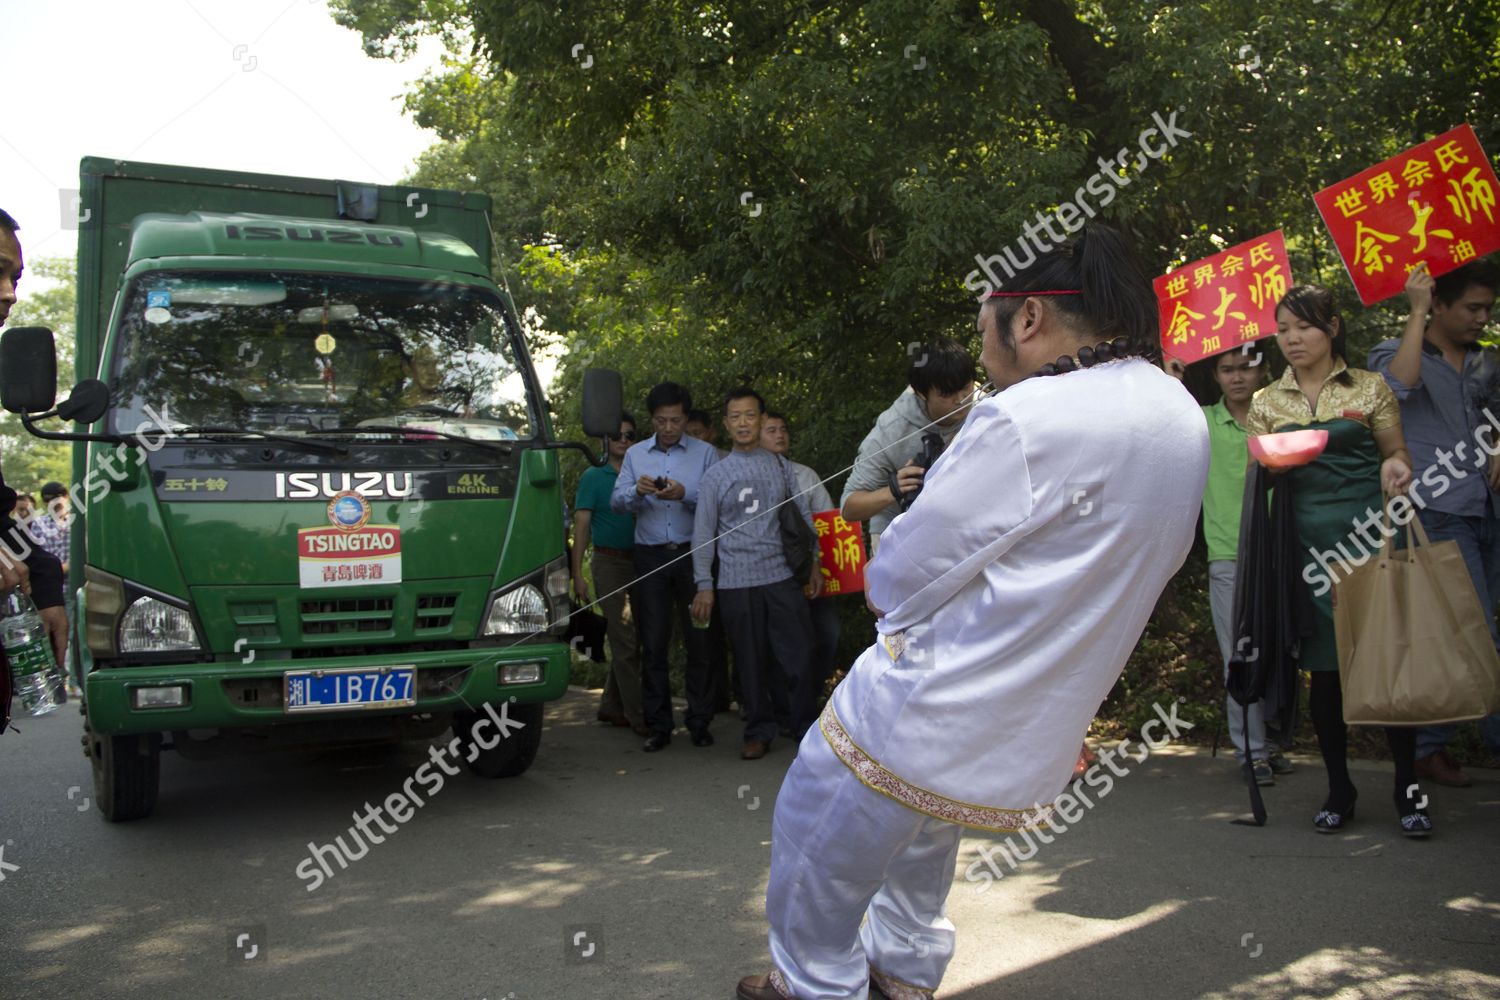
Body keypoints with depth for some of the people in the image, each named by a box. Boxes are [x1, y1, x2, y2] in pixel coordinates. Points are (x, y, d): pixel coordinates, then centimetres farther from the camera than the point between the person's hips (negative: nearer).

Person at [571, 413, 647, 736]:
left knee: (627, 640, 9)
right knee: (625, 643, -5)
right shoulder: (593, 476, 0)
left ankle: (610, 707, 22)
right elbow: (581, 527, -3)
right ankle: (637, 716, -1)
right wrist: (577, 575, -9)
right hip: (610, 562, -4)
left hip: (639, 562, 5)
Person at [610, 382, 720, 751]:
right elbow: (616, 502, 4)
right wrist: (637, 491, -17)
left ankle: (699, 723, 8)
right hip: (650, 557, 2)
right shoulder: (635, 454, 14)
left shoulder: (705, 453, 7)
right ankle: (658, 726, 10)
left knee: (699, 640, -1)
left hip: (693, 554, -2)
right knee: (653, 643, 3)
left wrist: (685, 494, -21)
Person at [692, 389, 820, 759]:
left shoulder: (781, 467, 11)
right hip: (737, 583, -1)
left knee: (799, 655, -2)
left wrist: (813, 564, 10)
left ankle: (806, 727, 12)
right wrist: (704, 586, 1)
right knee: (751, 662, 4)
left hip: (782, 576, 1)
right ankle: (759, 731, 16)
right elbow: (703, 533, 6)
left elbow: (803, 517, 16)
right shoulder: (715, 476, 7)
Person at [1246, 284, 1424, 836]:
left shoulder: (1370, 388, 8)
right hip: (1305, 544, 2)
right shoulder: (1265, 402, 13)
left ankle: (1407, 787, 9)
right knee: (1323, 665, 4)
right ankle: (1339, 787, 17)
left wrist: (1394, 465, -11)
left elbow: (1396, 452, 11)